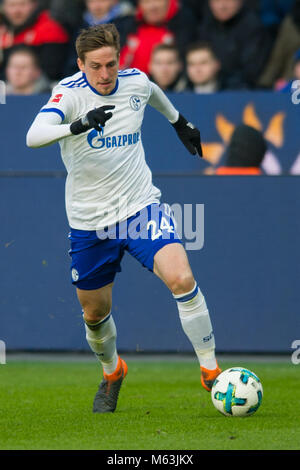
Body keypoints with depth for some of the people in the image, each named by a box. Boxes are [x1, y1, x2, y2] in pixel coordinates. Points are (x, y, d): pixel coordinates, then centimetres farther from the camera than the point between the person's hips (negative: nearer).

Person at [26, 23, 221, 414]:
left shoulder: (135, 82, -4)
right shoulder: (70, 93, -16)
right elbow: (34, 136, -36)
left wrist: (180, 122, 39)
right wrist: (79, 125, -52)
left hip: (141, 207, 1)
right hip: (89, 221, -1)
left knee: (181, 279, -22)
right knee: (95, 313, 12)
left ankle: (211, 371, -10)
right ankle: (112, 372, 43)